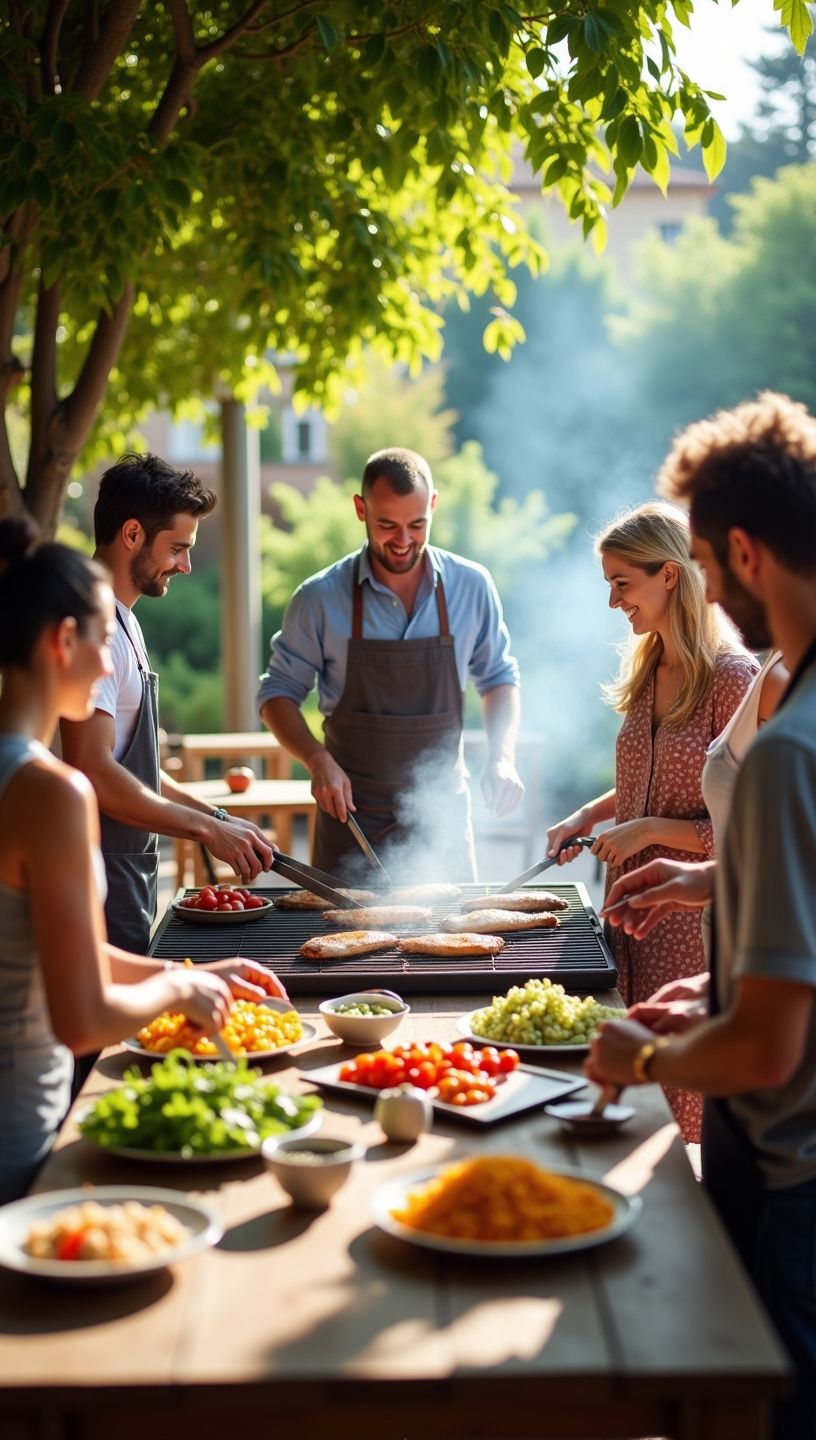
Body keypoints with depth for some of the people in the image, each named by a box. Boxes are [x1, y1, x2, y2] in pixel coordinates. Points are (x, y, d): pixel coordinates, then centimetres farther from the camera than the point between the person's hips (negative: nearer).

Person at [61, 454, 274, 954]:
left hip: (130, 871, 10)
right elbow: (93, 772, -25)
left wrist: (218, 818, 13)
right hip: (101, 880, -10)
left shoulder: (123, 622, 16)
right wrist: (209, 828, -19)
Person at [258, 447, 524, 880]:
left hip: (441, 812, 1)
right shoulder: (320, 599, -8)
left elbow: (499, 678, 10)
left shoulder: (471, 587, -2)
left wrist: (502, 758, -5)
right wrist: (318, 760, -16)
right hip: (350, 812, -1)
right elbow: (278, 692, 1)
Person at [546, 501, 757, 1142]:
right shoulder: (645, 670, 10)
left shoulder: (732, 676, -14)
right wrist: (586, 817, 9)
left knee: (685, 1103, 0)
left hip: (691, 918, -7)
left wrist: (649, 830, -17)